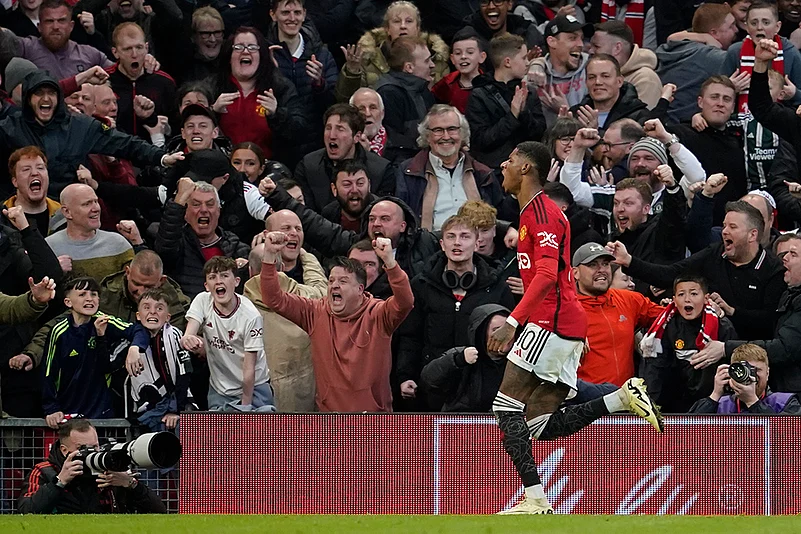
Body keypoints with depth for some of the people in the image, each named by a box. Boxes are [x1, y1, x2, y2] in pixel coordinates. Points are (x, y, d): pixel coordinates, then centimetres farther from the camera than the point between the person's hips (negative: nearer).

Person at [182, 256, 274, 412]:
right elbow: (187, 336, -22)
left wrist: (246, 406, -16)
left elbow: (249, 369, -17)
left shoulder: (251, 316, -20)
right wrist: (188, 340, -48)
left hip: (254, 388, -3)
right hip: (218, 390, 3)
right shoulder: (202, 301, -9)